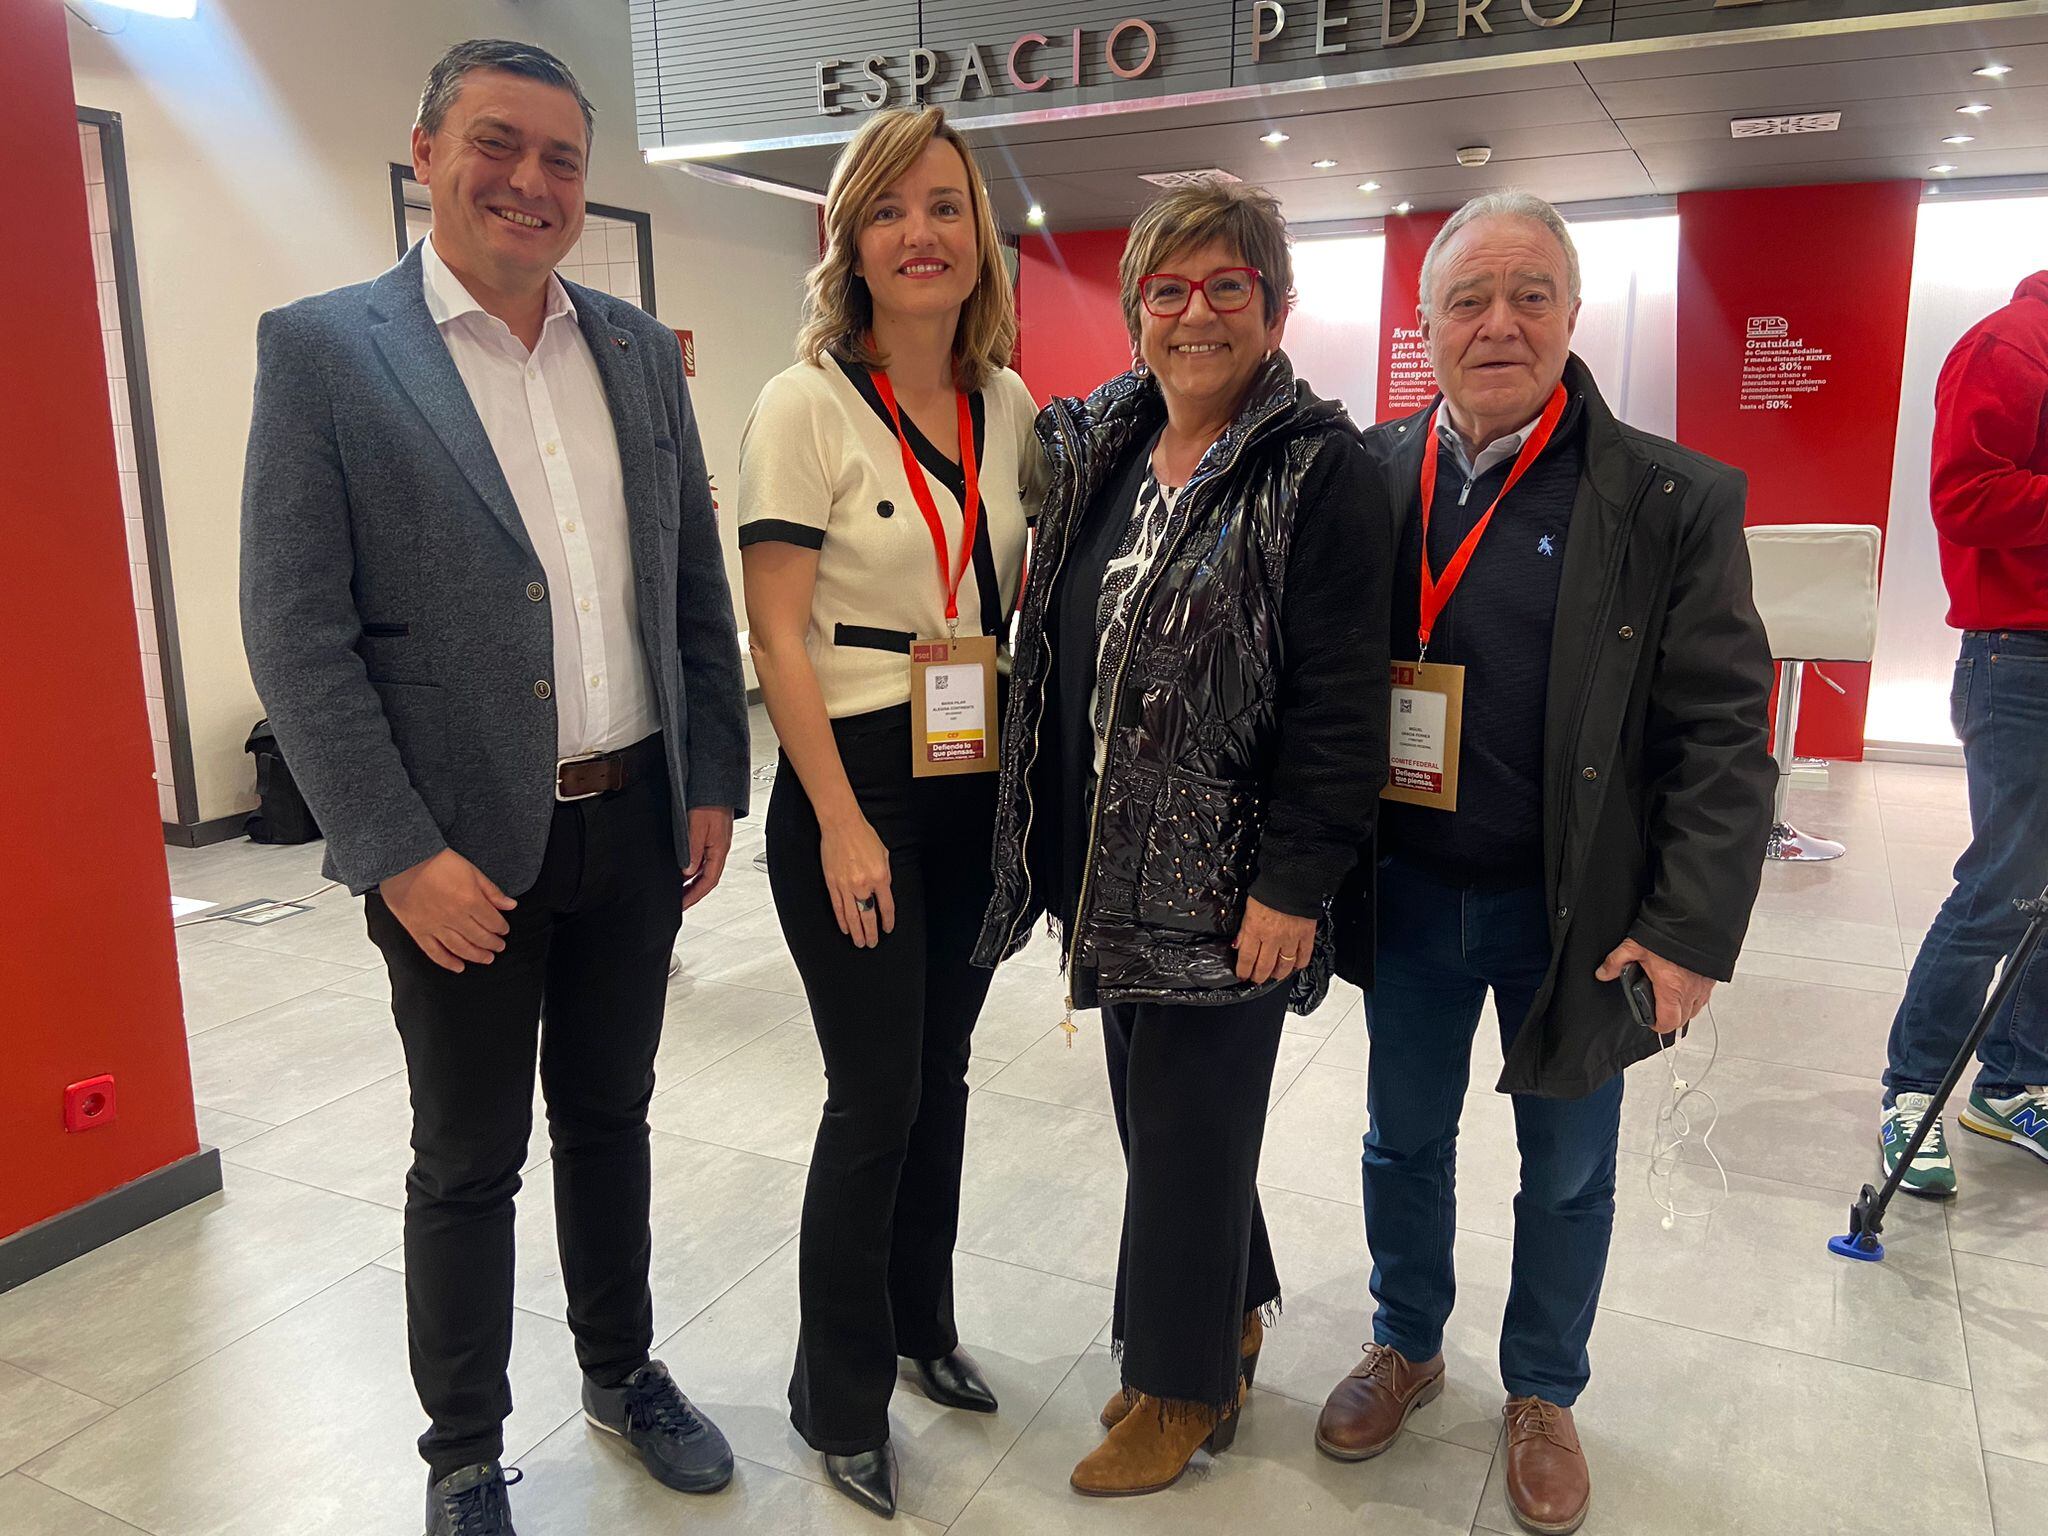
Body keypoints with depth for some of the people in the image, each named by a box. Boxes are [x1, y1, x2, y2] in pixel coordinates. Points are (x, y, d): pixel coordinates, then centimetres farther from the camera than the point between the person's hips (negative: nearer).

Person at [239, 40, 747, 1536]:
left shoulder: (639, 349, 7)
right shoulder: (322, 348, -6)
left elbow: (697, 582, 10)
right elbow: (296, 634, -10)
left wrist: (713, 782, 6)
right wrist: (401, 853, -15)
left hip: (635, 823, 4)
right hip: (461, 848, -3)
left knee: (610, 1120, 20)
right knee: (469, 1163, 12)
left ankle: (622, 1370, 42)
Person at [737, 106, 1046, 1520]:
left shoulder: (1011, 405, 6)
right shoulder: (806, 407, -11)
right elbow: (777, 634, -13)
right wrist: (842, 824, -16)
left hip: (980, 779, 5)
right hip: (857, 778, -5)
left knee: (941, 1072, 16)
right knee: (878, 1095, 2)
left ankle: (924, 1323, 39)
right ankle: (839, 1395, 25)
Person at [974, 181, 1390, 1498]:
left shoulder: (1319, 473, -11)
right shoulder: (1093, 452, 9)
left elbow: (1339, 700, -15)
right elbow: (1055, 656, 14)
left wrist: (1295, 883, -17)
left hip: (1228, 884, -6)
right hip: (1111, 868, 6)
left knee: (1186, 1126, 6)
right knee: (1158, 1104, 18)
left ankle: (1187, 1386, 29)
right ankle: (1226, 1319, 41)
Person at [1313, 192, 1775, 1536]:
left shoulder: (1673, 501, -10)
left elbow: (1724, 733, -11)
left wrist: (1691, 928, -15)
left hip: (1575, 909, -2)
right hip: (1408, 892, 2)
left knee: (1567, 1172, 16)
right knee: (1406, 1137, 19)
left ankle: (1543, 1393, 41)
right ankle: (1408, 1348, 44)